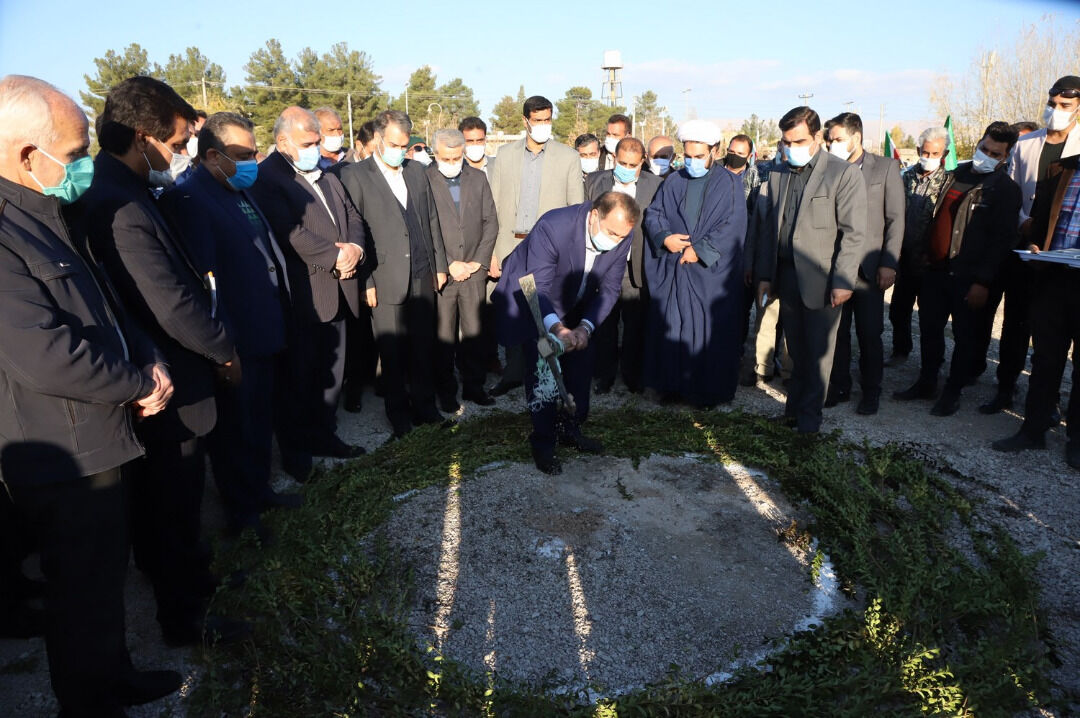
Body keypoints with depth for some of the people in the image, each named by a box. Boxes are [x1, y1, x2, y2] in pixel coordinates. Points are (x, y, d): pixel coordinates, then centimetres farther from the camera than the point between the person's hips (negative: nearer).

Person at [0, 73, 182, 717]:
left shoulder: (52, 215, 8)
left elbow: (105, 302, 14)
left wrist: (151, 360, -2)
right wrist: (141, 387, -14)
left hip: (97, 439, 9)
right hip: (65, 458, -9)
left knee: (106, 574, 24)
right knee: (85, 589, 10)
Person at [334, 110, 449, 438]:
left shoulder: (416, 171, 12)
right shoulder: (355, 176, -3)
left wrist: (440, 265, 12)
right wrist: (365, 281, -10)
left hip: (423, 276, 4)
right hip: (386, 280, -4)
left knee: (424, 347, 9)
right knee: (393, 352, 6)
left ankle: (424, 405, 24)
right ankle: (398, 412, 21)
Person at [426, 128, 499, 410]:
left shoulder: (478, 178, 10)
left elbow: (490, 222, 9)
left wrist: (478, 261, 0)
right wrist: (449, 264, -9)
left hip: (474, 270, 3)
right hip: (440, 271, -3)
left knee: (474, 332, 7)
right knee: (443, 336, 3)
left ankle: (474, 386, 20)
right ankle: (446, 391, 16)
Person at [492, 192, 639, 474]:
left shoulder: (620, 237, -20)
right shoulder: (553, 227, -37)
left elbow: (609, 288, -14)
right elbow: (537, 288, -37)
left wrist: (585, 327, -29)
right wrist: (556, 328, -54)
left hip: (573, 307, 6)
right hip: (531, 303, -5)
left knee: (581, 362, 10)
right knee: (542, 370, -10)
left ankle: (570, 429, 30)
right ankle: (543, 443, 6)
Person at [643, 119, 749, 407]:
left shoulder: (729, 184, 1)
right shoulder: (673, 182, 12)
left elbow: (732, 227, -9)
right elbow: (653, 213, 8)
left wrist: (699, 250, -15)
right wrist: (664, 237, -12)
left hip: (711, 273, -3)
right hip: (672, 271, 3)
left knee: (709, 332, 1)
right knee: (671, 327, 6)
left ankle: (709, 391, 13)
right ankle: (672, 384, 19)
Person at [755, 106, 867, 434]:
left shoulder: (844, 174, -4)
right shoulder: (778, 175, 12)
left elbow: (853, 233, -8)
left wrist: (843, 281, -14)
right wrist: (765, 275, 10)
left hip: (821, 279, -4)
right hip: (786, 276, 4)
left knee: (817, 350, 3)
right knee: (796, 348, 11)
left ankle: (810, 411, 16)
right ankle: (795, 405, 23)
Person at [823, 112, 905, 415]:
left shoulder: (886, 167, 3)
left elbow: (895, 219, -1)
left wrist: (888, 263, -9)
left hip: (869, 268, -2)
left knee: (870, 334, 4)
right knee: (836, 331, 7)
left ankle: (870, 392, 18)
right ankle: (839, 386, 22)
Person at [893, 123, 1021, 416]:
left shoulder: (1005, 189, -6)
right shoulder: (957, 174, 12)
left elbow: (1003, 240, -10)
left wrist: (983, 282, -15)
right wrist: (926, 253, 13)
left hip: (968, 277, -6)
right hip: (936, 269, 6)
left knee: (965, 336, 5)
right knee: (929, 328, 12)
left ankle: (953, 392, 17)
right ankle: (926, 382, 26)